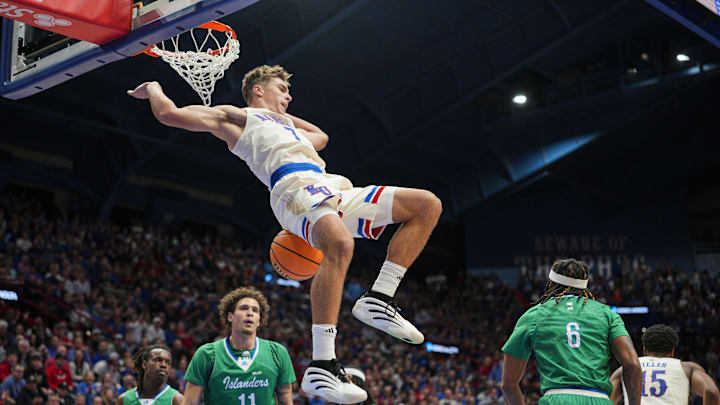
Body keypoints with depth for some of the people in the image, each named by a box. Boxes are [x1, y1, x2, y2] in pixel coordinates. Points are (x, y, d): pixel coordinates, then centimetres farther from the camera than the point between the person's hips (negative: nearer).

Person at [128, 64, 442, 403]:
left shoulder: (283, 124, 42)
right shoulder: (234, 116, 20)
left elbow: (320, 136, 61)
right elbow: (169, 113, 12)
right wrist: (154, 88, 30)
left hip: (329, 189, 9)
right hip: (296, 184, -8)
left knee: (428, 205, 0)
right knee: (339, 246, -40)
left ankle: (378, 299, -8)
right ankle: (322, 367, -43)